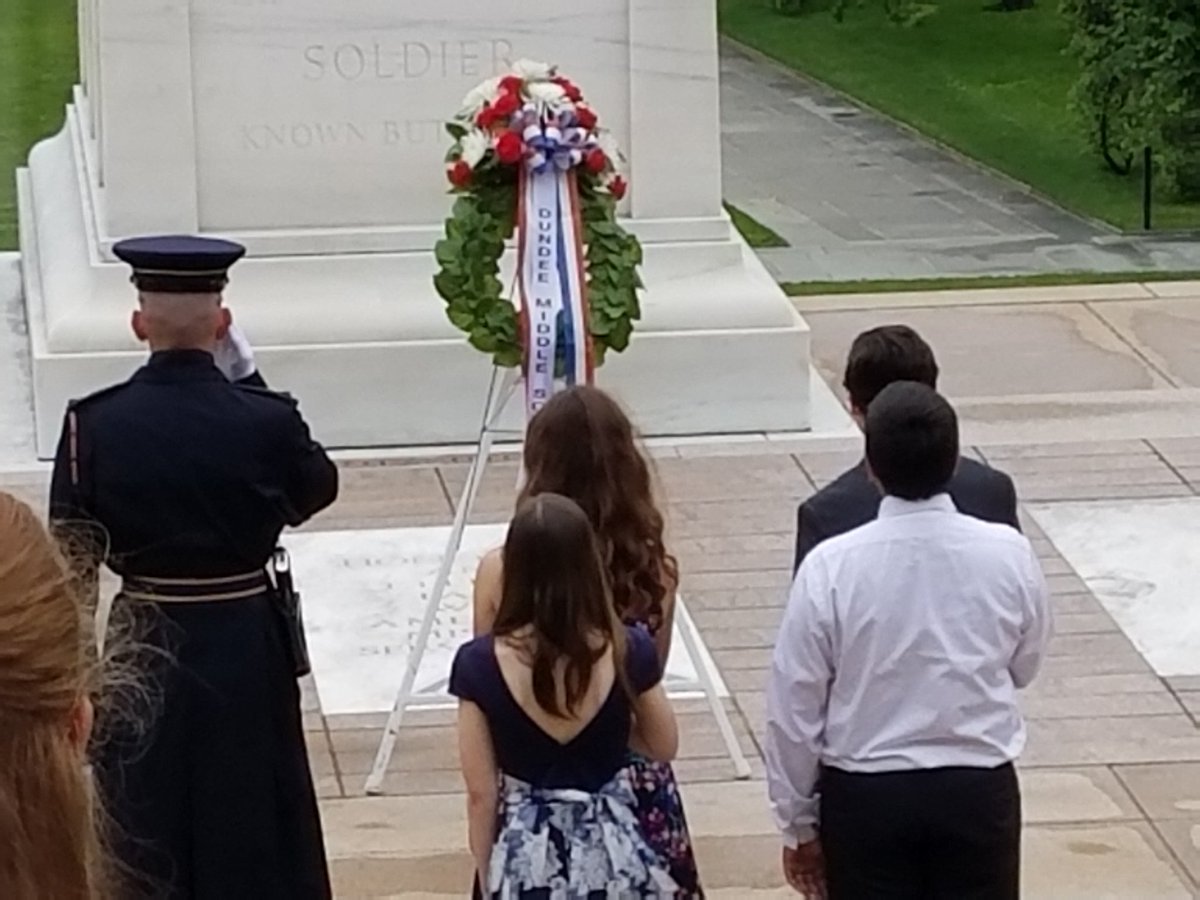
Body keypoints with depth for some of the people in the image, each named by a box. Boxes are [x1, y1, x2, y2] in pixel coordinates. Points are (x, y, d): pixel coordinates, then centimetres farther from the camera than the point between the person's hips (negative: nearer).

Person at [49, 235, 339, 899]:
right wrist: (248, 379, 2)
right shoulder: (267, 421, -16)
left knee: (148, 813, 16)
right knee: (250, 815, 15)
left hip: (145, 645, 0)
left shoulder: (93, 423, -15)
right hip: (245, 644, 0)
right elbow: (318, 487, 4)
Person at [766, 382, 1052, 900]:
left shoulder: (831, 567, -15)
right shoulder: (1008, 555, -10)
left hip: (865, 795, -1)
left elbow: (794, 707, -8)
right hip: (980, 789, 1)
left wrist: (798, 822, 5)